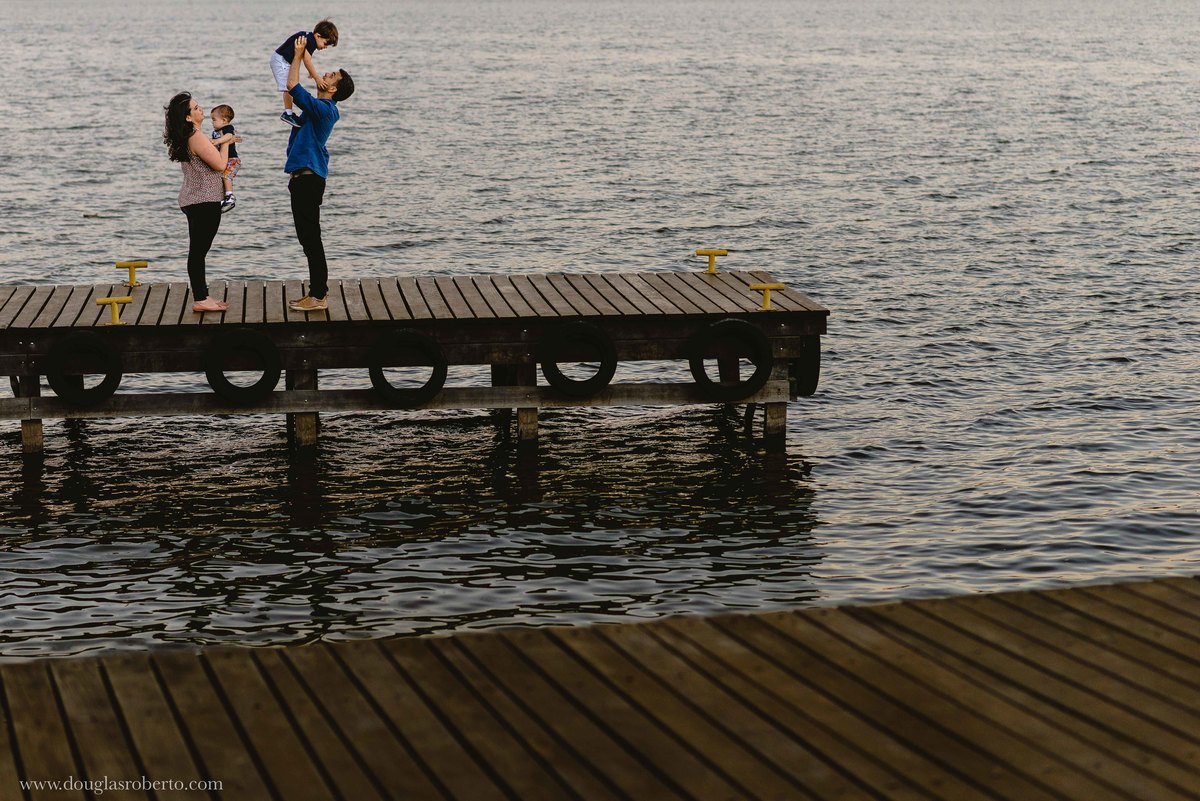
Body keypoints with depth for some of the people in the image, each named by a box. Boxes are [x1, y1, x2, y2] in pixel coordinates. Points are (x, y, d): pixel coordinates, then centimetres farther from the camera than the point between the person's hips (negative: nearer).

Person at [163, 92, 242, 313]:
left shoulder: (185, 139, 12)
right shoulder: (197, 138, -18)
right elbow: (220, 164, -18)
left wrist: (224, 142, 21)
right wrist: (225, 142, -3)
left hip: (193, 201, 10)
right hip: (204, 202, -10)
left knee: (198, 250, 14)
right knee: (199, 250, -7)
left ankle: (202, 295, 20)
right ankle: (200, 300, -4)